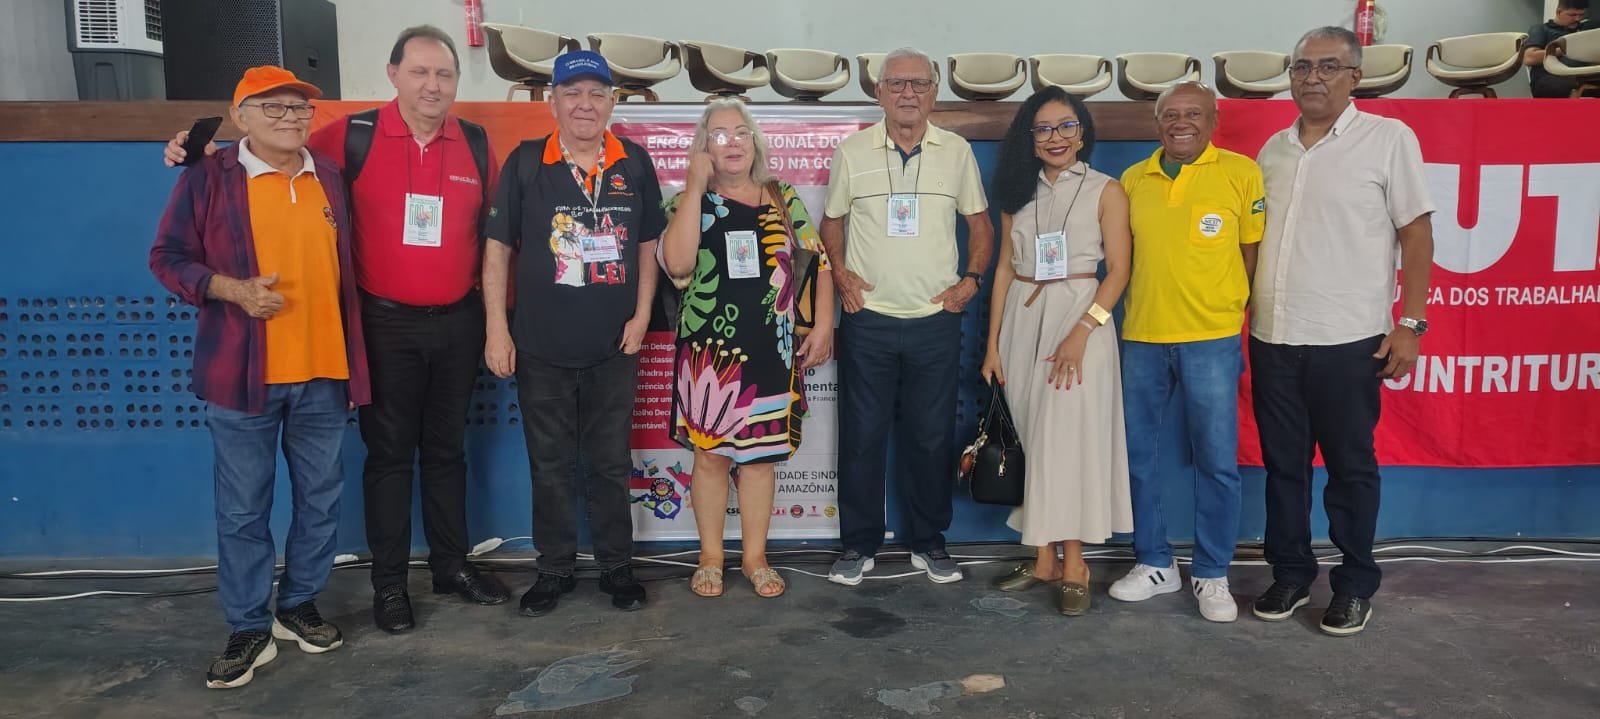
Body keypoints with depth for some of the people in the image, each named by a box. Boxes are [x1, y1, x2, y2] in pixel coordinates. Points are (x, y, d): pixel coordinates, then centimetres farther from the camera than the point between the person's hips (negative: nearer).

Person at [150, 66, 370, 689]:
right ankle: (250, 628, 18)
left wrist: (353, 363, 13)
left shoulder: (329, 178, 10)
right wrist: (233, 290, -18)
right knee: (242, 508, 4)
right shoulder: (208, 178, -2)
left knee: (321, 499, 12)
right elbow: (168, 258, 0)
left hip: (323, 372, 4)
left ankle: (299, 604, 29)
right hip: (242, 374, -3)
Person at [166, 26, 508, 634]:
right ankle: (389, 580, 20)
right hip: (386, 323, -2)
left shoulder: (477, 145, 2)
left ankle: (452, 564, 28)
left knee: (447, 448, 14)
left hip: (458, 322, 2)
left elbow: (494, 230, 9)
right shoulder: (354, 136, -5)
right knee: (389, 452, 7)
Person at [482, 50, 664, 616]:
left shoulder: (635, 164, 3)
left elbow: (648, 245, 9)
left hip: (614, 348, 1)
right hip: (540, 347, -1)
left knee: (612, 464, 11)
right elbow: (498, 247, -1)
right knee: (550, 466, 10)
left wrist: (641, 316, -1)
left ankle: (617, 566, 24)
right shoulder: (525, 163, -2)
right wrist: (497, 329, -6)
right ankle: (555, 569, 24)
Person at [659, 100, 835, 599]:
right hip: (710, 350, -1)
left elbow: (818, 261, 9)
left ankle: (755, 557, 22)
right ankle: (711, 558, 21)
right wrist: (696, 186, -14)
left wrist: (823, 325, -1)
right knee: (710, 453, 5)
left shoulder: (783, 199, 8)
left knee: (760, 453, 9)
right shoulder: (689, 201, 2)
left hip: (772, 349, 2)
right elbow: (677, 263, -17)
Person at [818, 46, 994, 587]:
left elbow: (980, 223, 13)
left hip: (935, 320, 1)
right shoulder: (852, 151, 3)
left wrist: (971, 279, -1)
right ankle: (858, 545, 18)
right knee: (861, 436, 4)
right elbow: (832, 221, 13)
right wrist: (839, 272, -2)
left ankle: (929, 542, 23)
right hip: (868, 319, -1)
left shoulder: (957, 152, 5)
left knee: (932, 437, 8)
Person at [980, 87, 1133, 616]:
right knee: (1033, 439, 6)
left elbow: (1118, 271, -6)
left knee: (1069, 437, -7)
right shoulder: (1019, 193, 11)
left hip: (1080, 317, -4)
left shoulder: (1105, 191, 0)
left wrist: (1080, 332, -18)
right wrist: (993, 344, 5)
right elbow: (1005, 269, 10)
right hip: (1021, 320, 4)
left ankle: (1073, 562, 3)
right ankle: (1044, 558, 14)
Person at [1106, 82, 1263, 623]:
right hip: (1142, 337, 4)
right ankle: (1154, 563, 25)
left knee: (1217, 461, 2)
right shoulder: (1132, 180, 8)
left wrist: (1230, 311, -1)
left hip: (1211, 339, -3)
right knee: (1137, 454, 9)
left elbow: (1254, 250, 3)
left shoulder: (1240, 173, -1)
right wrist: (1144, 305, 6)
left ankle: (1212, 575, 18)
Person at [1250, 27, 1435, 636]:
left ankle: (1355, 585, 20)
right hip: (1272, 337, 4)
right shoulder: (1274, 149, 11)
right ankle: (1290, 573, 25)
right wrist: (1245, 314, 11)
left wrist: (1410, 323, -8)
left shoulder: (1389, 138, -2)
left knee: (1351, 466, 6)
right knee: (1283, 463, 11)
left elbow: (1416, 232, -3)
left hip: (1348, 340, -4)